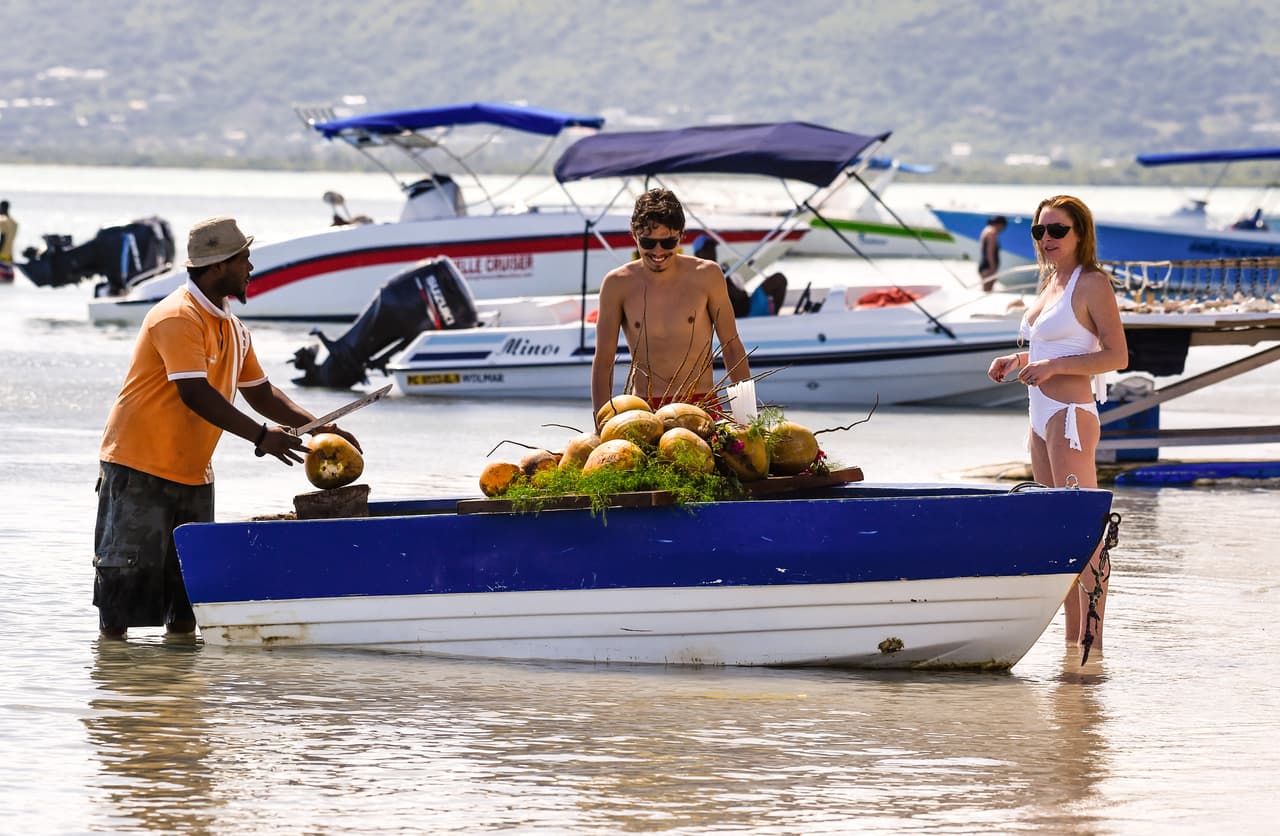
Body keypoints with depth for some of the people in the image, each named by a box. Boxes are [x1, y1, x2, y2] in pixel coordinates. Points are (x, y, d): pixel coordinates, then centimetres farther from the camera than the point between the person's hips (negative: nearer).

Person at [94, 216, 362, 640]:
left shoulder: (231, 327, 12)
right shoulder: (178, 318, -18)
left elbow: (259, 391, 19)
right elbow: (195, 395, -27)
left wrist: (320, 426, 6)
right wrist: (262, 437, -29)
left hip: (192, 473, 9)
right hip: (139, 465, -9)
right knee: (129, 571, -7)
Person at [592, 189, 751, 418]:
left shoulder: (706, 276, 3)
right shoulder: (618, 285, 2)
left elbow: (731, 346, 10)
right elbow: (603, 359, 7)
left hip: (701, 406, 0)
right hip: (644, 411, 0)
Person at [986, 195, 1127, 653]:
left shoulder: (1093, 284, -8)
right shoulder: (1051, 282, 18)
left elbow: (1117, 356, -14)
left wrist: (1053, 366, -20)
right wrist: (1019, 360, 10)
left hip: (1071, 414, -10)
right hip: (1042, 418, 10)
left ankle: (1091, 641, -11)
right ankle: (1072, 639, 13)